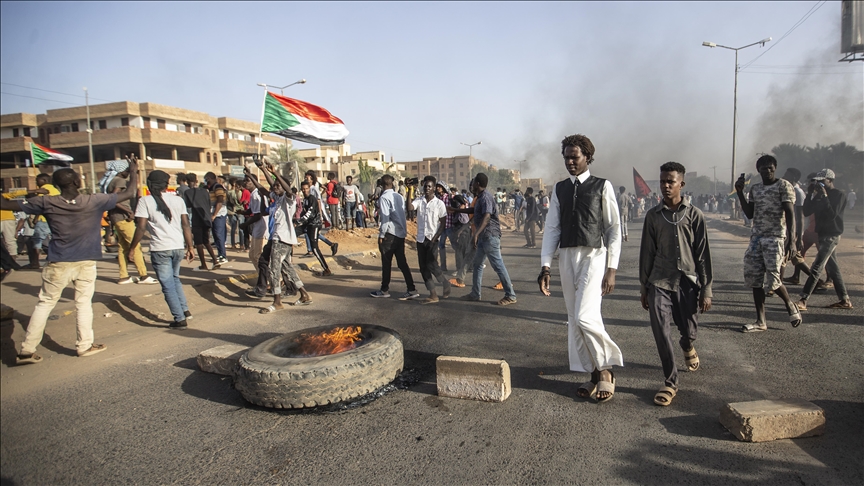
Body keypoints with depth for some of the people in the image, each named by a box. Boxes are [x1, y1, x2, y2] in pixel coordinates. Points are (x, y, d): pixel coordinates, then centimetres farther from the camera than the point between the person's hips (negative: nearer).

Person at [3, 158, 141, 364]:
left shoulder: (47, 203, -6)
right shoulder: (94, 201, -10)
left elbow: (7, 205, 1)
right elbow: (129, 193, -3)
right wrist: (133, 171, 11)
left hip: (58, 264, 1)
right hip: (86, 263, -1)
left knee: (45, 304, 10)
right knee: (84, 303, 11)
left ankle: (27, 351, 14)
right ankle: (85, 345, 17)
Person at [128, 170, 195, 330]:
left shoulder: (145, 201, -5)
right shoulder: (178, 200, 4)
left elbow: (141, 228, -10)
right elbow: (186, 225, 2)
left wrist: (130, 249, -1)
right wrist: (190, 247, 8)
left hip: (160, 249, -4)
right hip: (178, 247, 4)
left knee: (168, 285, 4)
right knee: (175, 278, 24)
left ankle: (180, 319, 4)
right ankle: (185, 310, 21)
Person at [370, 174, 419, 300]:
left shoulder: (384, 198, -11)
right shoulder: (399, 196, 10)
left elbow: (385, 218, -15)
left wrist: (381, 235, -10)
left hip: (390, 233, -7)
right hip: (401, 233, 7)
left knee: (386, 263, 4)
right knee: (402, 262, 8)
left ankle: (384, 290, 14)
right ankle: (412, 290, 5)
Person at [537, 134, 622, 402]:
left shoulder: (602, 186, 0)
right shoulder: (559, 189, 12)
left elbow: (614, 228, -2)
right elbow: (552, 227, 9)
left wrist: (611, 269, -8)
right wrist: (545, 265, 2)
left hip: (593, 255, -5)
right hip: (566, 256, 5)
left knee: (585, 316, -17)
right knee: (574, 320, 7)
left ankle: (606, 368, 7)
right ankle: (593, 373, 20)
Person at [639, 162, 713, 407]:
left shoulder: (694, 215, 0)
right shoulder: (653, 216, 4)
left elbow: (703, 255, 0)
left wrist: (706, 290, -2)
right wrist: (644, 288, 10)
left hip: (688, 281, 0)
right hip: (660, 282, 0)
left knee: (688, 329, 11)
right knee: (661, 331, -11)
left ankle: (688, 347, 50)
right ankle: (670, 382, 3)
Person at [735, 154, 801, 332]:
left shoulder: (784, 186, -4)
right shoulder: (754, 188, 14)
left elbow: (790, 214, -10)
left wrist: (791, 240, -20)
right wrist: (740, 192, 5)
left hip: (775, 238, -6)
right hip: (756, 238, 6)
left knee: (772, 279, -11)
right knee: (754, 279, 2)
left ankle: (790, 304, 21)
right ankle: (761, 321, 10)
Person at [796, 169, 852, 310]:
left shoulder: (839, 195, -9)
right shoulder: (820, 195, 11)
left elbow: (832, 215, -21)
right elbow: (806, 212, 6)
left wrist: (824, 196, -21)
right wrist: (810, 195, -3)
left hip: (831, 236, -8)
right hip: (822, 234, 8)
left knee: (816, 268, -14)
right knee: (832, 268, 13)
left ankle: (803, 301, -17)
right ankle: (845, 300, 22)